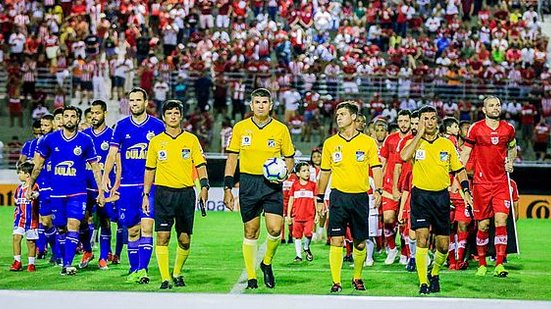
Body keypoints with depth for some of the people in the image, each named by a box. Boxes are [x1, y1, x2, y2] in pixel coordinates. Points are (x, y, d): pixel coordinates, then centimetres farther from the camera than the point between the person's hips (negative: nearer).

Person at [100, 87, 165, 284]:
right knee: (132, 230, 7)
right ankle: (133, 270, 16)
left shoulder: (157, 126, 2)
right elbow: (112, 154, 5)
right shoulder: (121, 126, 7)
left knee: (146, 226, -12)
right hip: (127, 185, 2)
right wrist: (105, 176, -9)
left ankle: (142, 269, -15)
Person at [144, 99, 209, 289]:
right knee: (162, 236, -9)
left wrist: (204, 186, -10)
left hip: (186, 193, 0)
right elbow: (150, 170, 13)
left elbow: (200, 165, 4)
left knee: (185, 239, 3)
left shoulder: (191, 139, 5)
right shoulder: (156, 141, 7)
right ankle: (165, 278, -6)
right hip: (163, 193, 0)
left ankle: (177, 273, 23)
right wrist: (146, 195, 8)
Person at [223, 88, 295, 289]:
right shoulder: (240, 128, 4)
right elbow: (232, 158, 7)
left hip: (272, 184, -1)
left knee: (275, 228, -14)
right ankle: (251, 277, 13)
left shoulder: (281, 129, 3)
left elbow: (289, 159, 11)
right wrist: (228, 188, 1)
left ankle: (267, 263, 14)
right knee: (251, 231, 3)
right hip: (248, 183, 1)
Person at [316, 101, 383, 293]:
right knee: (336, 240, -9)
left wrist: (378, 190, -13)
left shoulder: (368, 142, 2)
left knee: (360, 243, 6)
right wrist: (320, 198, 12)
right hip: (338, 196, 0)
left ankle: (357, 278, 26)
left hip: (360, 196, 0)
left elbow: (376, 168, 2)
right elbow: (325, 172, 13)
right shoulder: (330, 143, 6)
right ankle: (336, 282, -5)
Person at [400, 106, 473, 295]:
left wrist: (465, 190, 1)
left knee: (443, 245, 4)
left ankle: (435, 274, 30)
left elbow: (459, 169, 14)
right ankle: (423, 283, -9)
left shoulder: (447, 144, 8)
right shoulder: (414, 142, 2)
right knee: (422, 239, -15)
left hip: (441, 196, 3)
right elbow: (404, 156, -21)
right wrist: (419, 134, -14)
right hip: (420, 195, -2)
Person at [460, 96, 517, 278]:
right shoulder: (476, 128, -2)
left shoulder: (508, 128, 6)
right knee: (483, 225, 2)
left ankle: (499, 265, -8)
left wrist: (510, 162, 5)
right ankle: (482, 264, 16)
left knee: (501, 220, -10)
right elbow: (465, 153, 2)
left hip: (501, 182, 2)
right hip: (481, 182, -2)